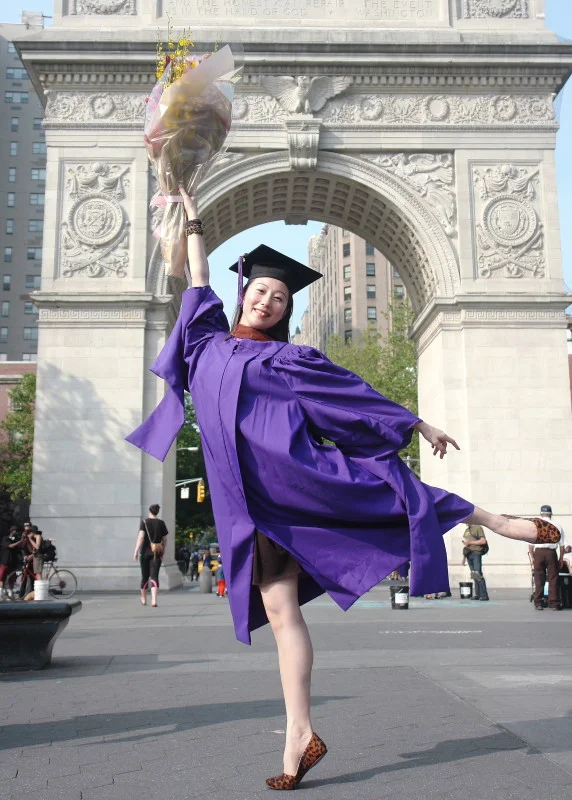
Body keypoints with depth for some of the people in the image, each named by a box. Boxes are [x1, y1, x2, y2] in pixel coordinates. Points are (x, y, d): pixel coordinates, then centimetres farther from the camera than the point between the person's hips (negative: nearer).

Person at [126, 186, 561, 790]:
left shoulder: (288, 356, 9)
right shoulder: (212, 343, 19)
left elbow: (352, 390, 9)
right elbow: (199, 282, 30)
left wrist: (420, 425, 9)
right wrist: (193, 223, 38)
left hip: (293, 470, -2)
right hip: (249, 501, 2)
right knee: (279, 611, -1)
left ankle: (491, 520, -1)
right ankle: (300, 734, 0)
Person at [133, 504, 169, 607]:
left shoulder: (144, 522, -3)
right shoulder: (161, 523, 4)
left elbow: (141, 537, -13)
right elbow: (164, 540, 8)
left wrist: (136, 551, -13)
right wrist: (162, 552, 20)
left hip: (145, 552, 0)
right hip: (157, 552, 0)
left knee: (145, 576, 13)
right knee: (154, 576, -4)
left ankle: (143, 599, 29)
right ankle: (154, 600, -19)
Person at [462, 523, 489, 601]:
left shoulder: (478, 528, -2)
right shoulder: (466, 530, 19)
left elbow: (483, 541, -12)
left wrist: (470, 542, -13)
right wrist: (464, 558, 19)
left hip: (476, 553, -7)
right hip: (469, 554, 7)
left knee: (478, 574, -13)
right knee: (474, 576, 5)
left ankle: (484, 595, -12)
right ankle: (478, 594, 8)